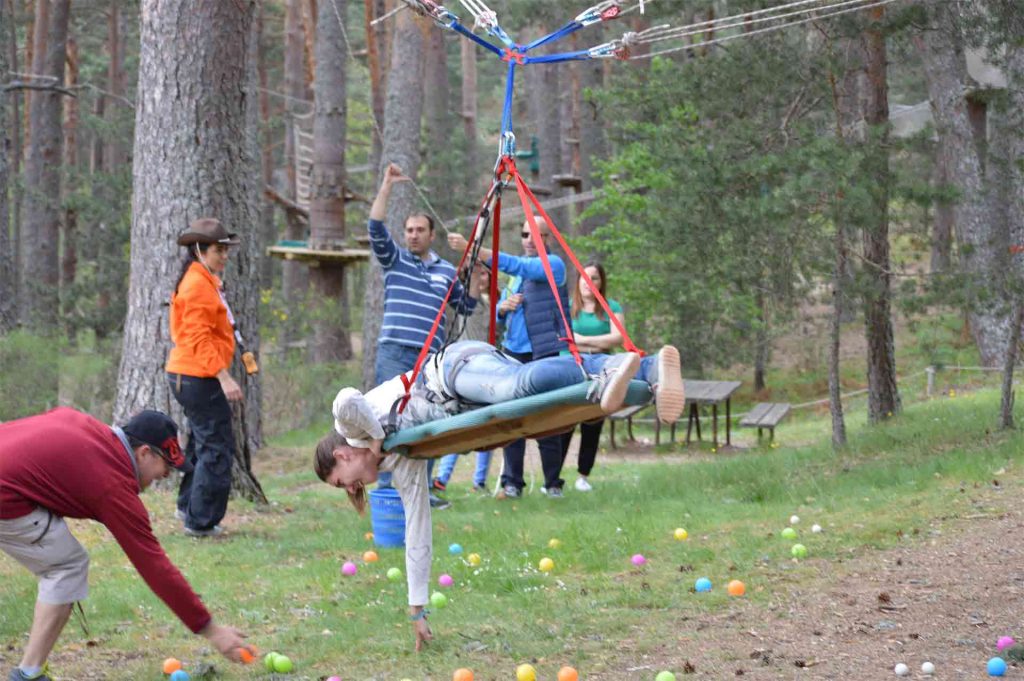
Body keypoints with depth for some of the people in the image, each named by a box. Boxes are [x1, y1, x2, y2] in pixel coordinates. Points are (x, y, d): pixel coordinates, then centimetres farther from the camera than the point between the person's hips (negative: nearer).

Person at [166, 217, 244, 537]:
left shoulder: (206, 281, 17)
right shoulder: (197, 284, -16)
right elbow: (198, 338, -22)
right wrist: (224, 377, -26)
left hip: (190, 377, 11)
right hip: (199, 378, -11)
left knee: (203, 442, 22)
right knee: (217, 448, -8)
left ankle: (189, 508, 34)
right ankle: (201, 521, -4)